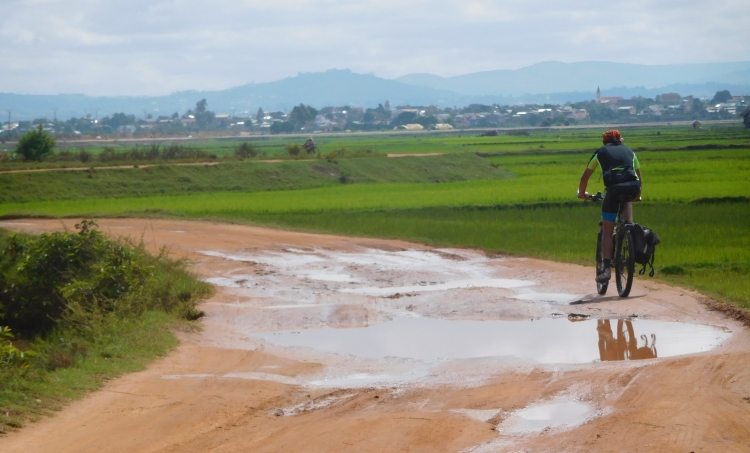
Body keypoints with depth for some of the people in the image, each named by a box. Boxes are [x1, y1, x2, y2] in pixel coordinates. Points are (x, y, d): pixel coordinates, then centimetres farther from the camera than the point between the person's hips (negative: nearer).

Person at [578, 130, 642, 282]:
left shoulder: (600, 152, 26)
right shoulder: (629, 151, 31)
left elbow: (585, 177, 30)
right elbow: (639, 178, 37)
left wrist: (582, 193, 47)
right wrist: (637, 195, 53)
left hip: (613, 188, -2)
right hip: (633, 187, 2)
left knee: (607, 230, 9)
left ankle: (607, 268, -3)